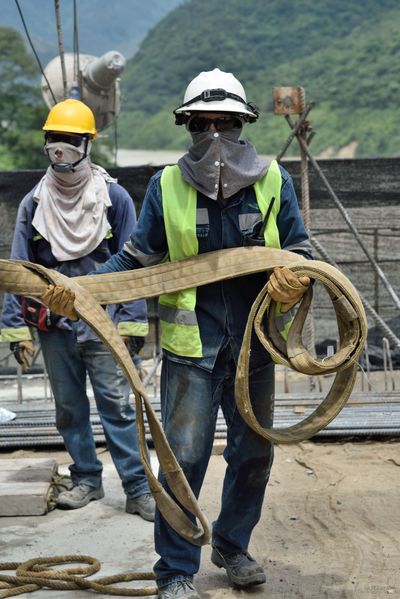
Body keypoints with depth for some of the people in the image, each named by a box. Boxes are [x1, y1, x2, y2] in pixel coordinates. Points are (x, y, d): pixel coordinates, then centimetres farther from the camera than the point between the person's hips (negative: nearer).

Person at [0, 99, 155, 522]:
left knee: (116, 404, -4)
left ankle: (137, 489, 1)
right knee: (68, 407, 11)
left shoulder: (114, 197, -2)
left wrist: (132, 321, -6)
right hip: (54, 324, 3)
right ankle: (86, 479, 25)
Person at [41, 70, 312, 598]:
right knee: (184, 456, -5)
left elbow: (300, 252, 5)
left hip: (253, 343, 3)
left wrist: (296, 281, -19)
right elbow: (137, 258, 3)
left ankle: (233, 546, 37)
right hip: (191, 344, -2)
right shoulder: (167, 186, -2)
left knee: (254, 453, 14)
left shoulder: (273, 182, 0)